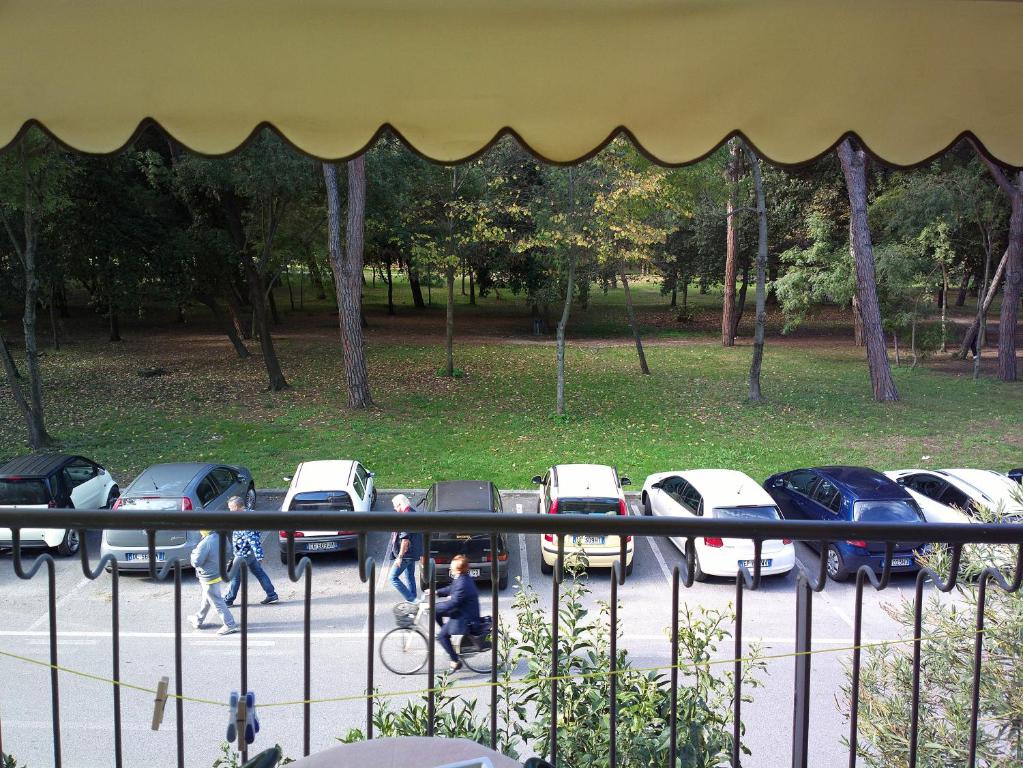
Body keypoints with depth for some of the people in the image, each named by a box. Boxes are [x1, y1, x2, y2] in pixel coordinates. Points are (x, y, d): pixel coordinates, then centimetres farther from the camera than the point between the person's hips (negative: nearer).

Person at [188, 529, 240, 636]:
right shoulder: (219, 537, -6)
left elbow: (196, 563, -23)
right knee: (205, 599, 25)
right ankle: (198, 620, 42)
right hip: (219, 574, 9)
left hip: (209, 578, -9)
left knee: (217, 602, 1)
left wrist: (194, 553, -5)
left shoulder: (204, 544, -29)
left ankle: (230, 625, 4)